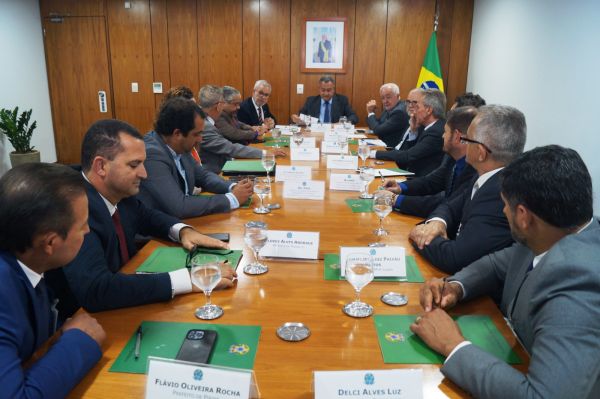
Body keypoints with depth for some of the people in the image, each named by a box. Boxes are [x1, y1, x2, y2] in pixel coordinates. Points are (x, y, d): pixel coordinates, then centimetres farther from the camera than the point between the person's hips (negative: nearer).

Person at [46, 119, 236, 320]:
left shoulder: (117, 191, -6)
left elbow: (145, 216, 15)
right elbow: (95, 291, -37)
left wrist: (183, 231, -6)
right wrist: (188, 279, -35)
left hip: (124, 303, 7)